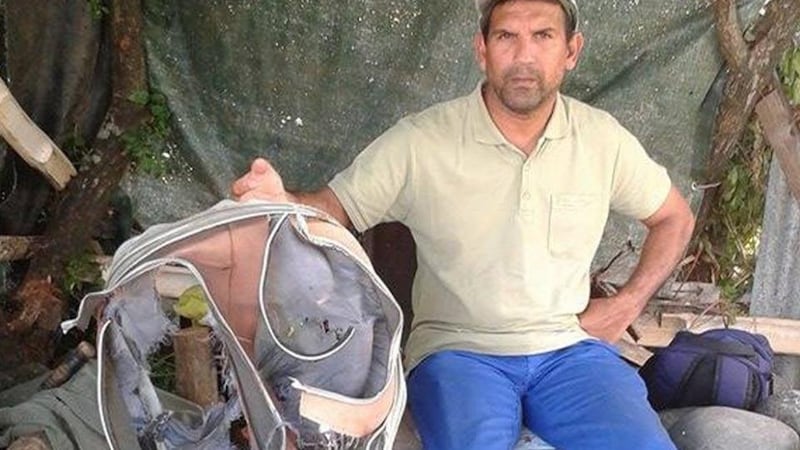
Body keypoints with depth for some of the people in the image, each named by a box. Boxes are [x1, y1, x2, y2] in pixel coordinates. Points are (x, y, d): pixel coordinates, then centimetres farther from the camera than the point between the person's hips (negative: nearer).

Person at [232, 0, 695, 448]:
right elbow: (334, 208, -3)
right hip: (458, 350, -3)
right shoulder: (419, 142, -7)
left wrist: (627, 304, 4)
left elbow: (675, 218, 16)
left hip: (569, 347, 3)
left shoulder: (603, 138, 1)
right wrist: (281, 202, -26)